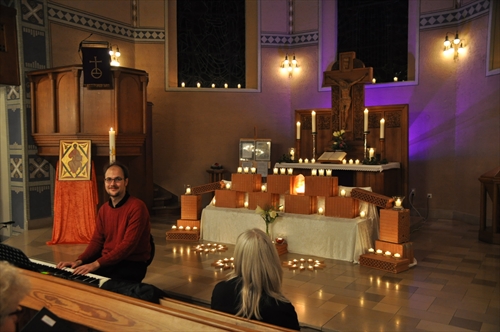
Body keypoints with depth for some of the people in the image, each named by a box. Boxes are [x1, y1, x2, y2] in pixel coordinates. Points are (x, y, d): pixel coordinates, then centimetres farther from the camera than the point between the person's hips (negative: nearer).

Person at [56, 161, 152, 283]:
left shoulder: (137, 207, -16)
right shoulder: (104, 209, 10)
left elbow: (128, 245, -23)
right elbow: (97, 240, 8)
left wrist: (97, 264, -27)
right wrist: (79, 261, -9)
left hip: (132, 264, -7)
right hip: (106, 260, 7)